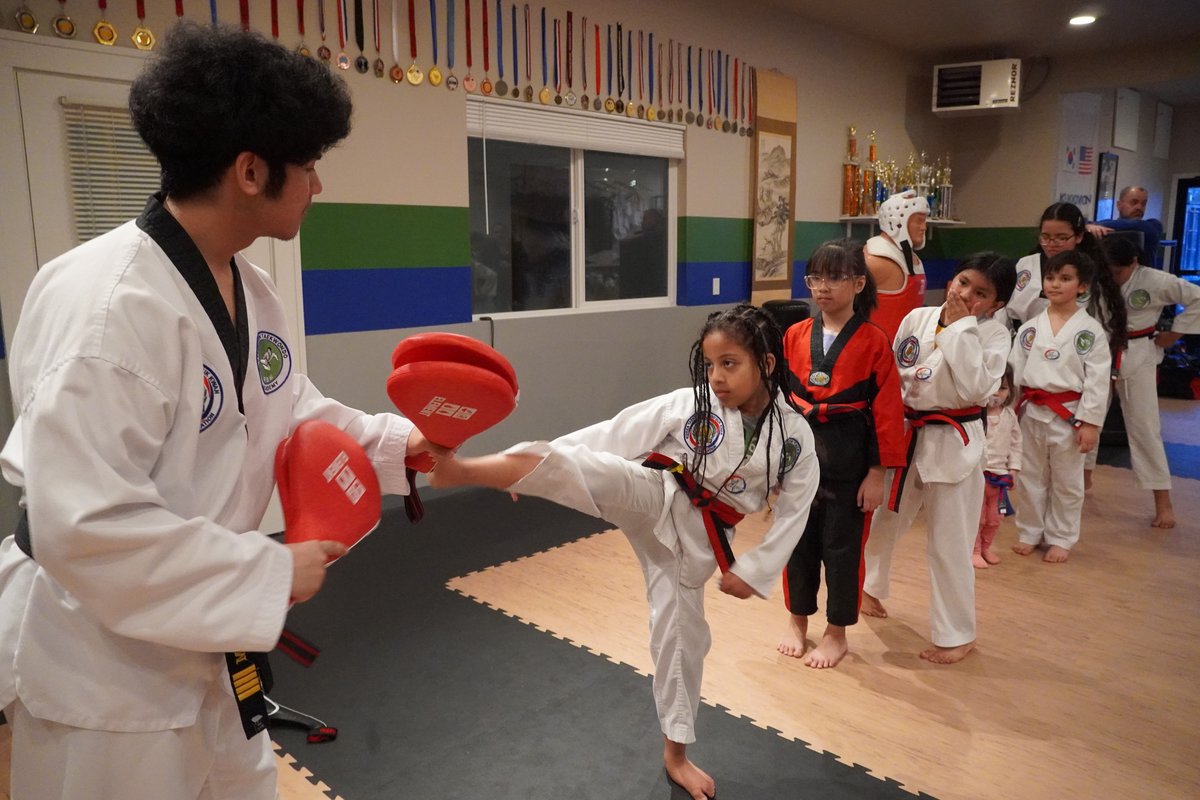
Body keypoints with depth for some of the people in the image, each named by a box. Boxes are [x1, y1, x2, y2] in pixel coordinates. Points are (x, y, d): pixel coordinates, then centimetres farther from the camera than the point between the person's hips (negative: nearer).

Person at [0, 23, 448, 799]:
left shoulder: (251, 289, 0)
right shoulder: (106, 302, -30)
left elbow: (291, 413, 9)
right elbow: (82, 527, -32)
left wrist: (396, 441, -6)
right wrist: (269, 574, -26)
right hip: (101, 655, -8)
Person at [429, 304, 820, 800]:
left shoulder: (796, 438, -6)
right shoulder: (689, 403, -8)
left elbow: (792, 513, 3)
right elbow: (620, 433, -7)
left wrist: (754, 572, 2)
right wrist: (538, 463, -7)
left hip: (692, 538, 2)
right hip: (650, 496, -1)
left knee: (682, 635, 12)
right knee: (567, 464, -30)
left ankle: (675, 753, 35)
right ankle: (456, 468, -48)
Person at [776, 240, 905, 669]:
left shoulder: (874, 341, -9)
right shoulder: (795, 335, 1)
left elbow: (886, 411, -8)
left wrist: (877, 473, -9)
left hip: (848, 458, -3)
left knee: (842, 547, 9)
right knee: (799, 541, 14)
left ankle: (837, 633, 27)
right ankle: (797, 621, 34)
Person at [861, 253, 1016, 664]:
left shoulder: (994, 334, -9)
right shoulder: (917, 318, -1)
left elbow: (975, 388, -25)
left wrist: (961, 327, -21)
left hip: (953, 443, -4)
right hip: (904, 435, 4)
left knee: (950, 544, 2)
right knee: (881, 522, 19)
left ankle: (957, 634, 20)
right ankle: (871, 588, 46)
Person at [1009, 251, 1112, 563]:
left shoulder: (1090, 330, -7)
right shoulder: (1030, 328, 2)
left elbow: (1098, 379, -8)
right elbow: (1014, 370, 6)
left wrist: (1090, 423, -11)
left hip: (1069, 414, -3)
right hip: (1032, 413, 3)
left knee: (1066, 482, 10)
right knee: (1030, 478, 13)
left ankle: (1060, 538, 25)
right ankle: (1030, 533, 29)